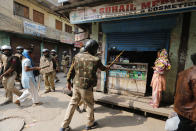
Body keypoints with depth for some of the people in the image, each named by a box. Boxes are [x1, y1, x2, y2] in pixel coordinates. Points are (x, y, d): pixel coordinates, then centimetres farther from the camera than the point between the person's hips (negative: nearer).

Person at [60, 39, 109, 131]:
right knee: (90, 105, 18)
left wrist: (68, 81, 15)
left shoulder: (77, 56, -2)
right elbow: (102, 68, 9)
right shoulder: (95, 60, -12)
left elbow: (71, 70, 3)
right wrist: (106, 68, 32)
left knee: (72, 104, 19)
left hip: (76, 85, 5)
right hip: (86, 87, -4)